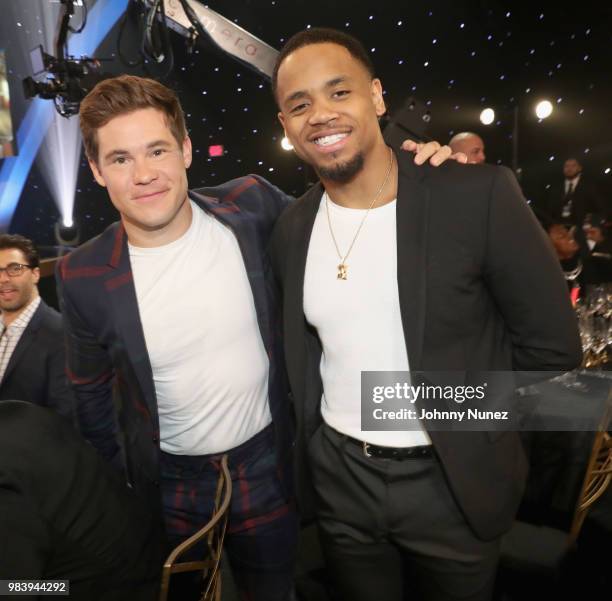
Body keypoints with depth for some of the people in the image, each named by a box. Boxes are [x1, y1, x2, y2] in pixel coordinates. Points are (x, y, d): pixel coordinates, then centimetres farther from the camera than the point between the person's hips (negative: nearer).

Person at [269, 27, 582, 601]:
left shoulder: (479, 196, -17)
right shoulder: (290, 228, -3)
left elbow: (551, 343, -11)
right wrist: (308, 427, 3)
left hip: (453, 480, -2)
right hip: (337, 476, 4)